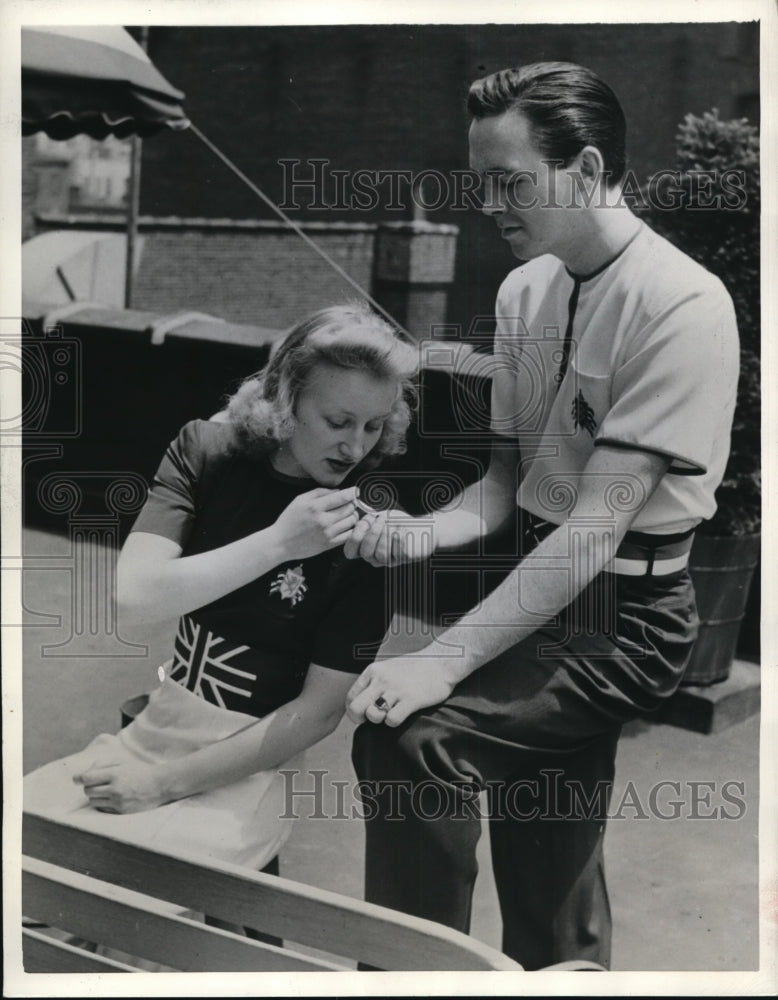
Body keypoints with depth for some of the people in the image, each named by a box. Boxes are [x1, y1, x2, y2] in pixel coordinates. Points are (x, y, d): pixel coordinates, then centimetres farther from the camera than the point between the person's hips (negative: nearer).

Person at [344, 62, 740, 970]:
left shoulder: (681, 305, -20)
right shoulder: (523, 291, 3)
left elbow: (597, 527, -26)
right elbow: (507, 481, 9)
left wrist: (442, 661, -30)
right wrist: (422, 532, -13)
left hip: (625, 613, -7)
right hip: (544, 590, 7)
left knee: (408, 735, -25)